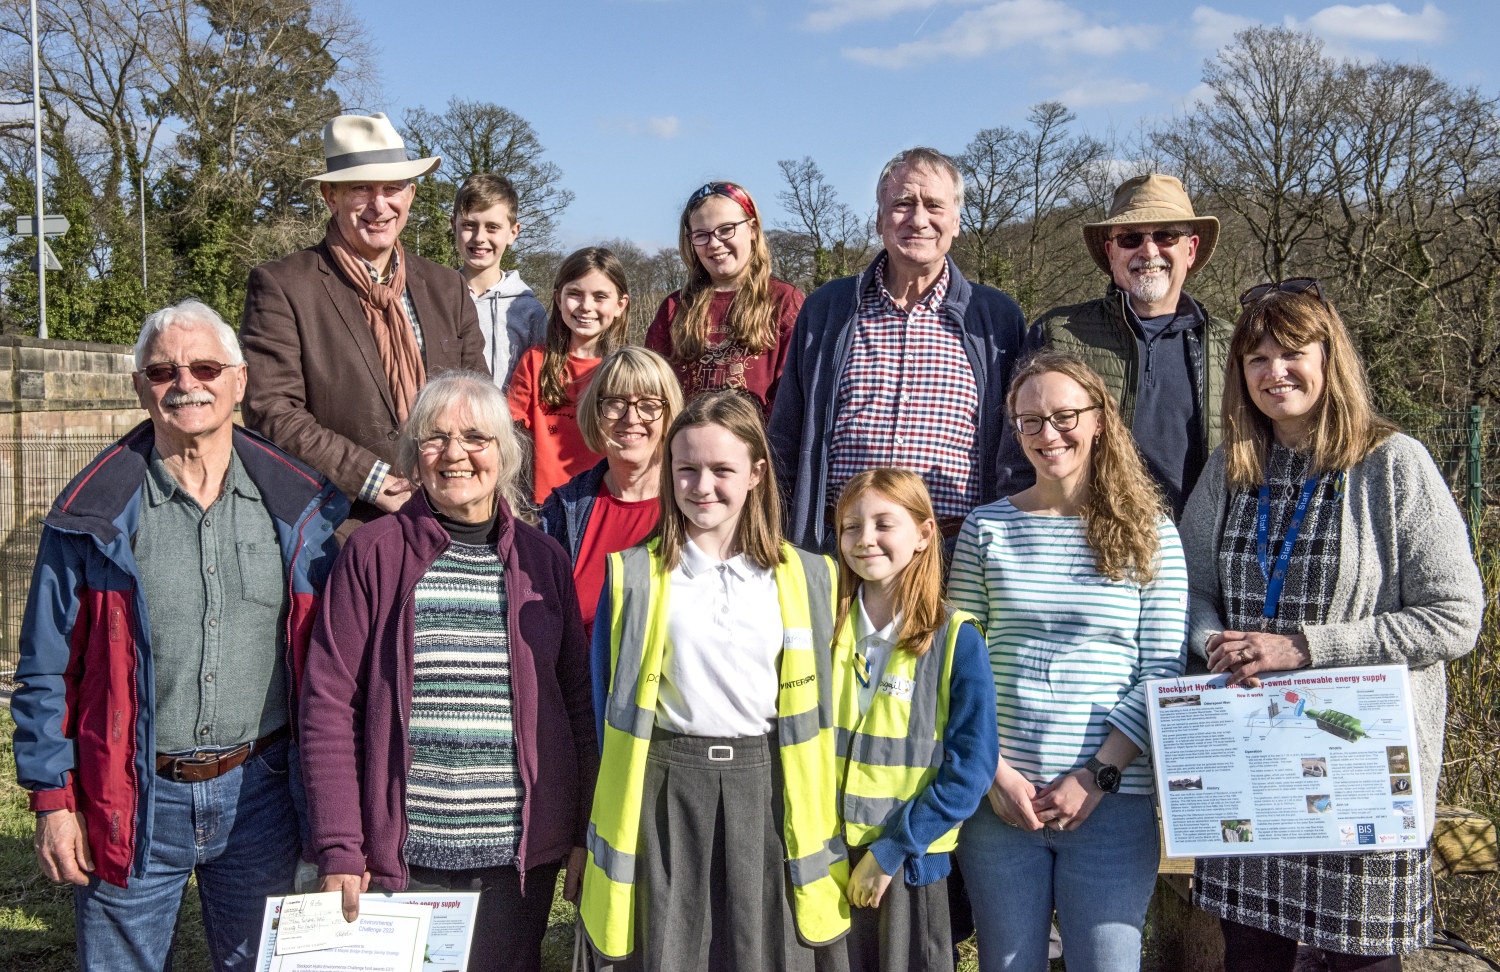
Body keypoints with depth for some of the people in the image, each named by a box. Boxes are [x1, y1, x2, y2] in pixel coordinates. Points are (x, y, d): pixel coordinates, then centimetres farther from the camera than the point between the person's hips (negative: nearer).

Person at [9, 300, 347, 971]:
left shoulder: (299, 508, 1)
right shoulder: (94, 515, -3)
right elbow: (47, 671, 1)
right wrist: (52, 800, -3)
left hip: (261, 794, 2)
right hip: (132, 801, -1)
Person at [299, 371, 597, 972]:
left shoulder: (541, 559, 5)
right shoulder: (374, 554, -2)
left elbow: (579, 702, 8)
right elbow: (329, 703, -4)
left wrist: (585, 835, 4)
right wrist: (339, 849, -10)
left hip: (522, 855, 2)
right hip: (405, 854, -2)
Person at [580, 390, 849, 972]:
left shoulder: (805, 579, 6)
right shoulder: (634, 577, 1)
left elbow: (815, 703, 10)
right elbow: (609, 701, 5)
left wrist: (818, 825, 8)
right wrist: (607, 820, 3)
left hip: (765, 786, 1)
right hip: (664, 786, -1)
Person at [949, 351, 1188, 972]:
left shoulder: (1149, 532, 3)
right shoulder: (986, 529, 6)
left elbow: (1162, 674, 0)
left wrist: (1098, 775, -8)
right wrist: (994, 771, -5)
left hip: (1113, 803, -1)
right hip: (998, 799, 1)